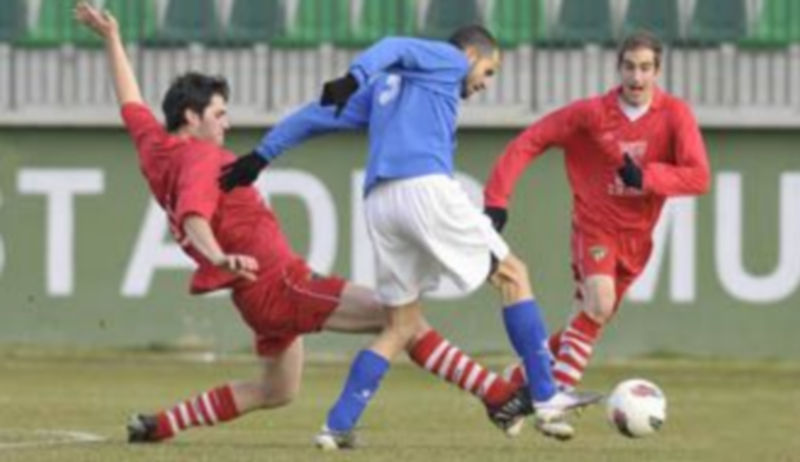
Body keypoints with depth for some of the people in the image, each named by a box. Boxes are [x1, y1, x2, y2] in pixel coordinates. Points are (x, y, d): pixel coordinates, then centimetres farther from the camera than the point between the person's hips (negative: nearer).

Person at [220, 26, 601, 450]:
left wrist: (262, 156, 29)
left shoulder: (383, 86, 31)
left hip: (379, 203, 7)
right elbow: (394, 48, -8)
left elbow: (319, 114, 28)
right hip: (425, 188, -7)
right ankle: (546, 401, -1)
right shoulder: (448, 61, 12)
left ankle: (337, 427, 4)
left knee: (401, 328, 15)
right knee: (512, 276, 6)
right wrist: (354, 78, -26)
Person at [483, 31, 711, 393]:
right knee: (600, 304, -26)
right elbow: (528, 143, -9)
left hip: (635, 237, 3)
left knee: (591, 320, 9)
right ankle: (558, 391, -18)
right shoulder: (592, 113, -12)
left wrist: (645, 176, -30)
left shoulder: (675, 115, -10)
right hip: (595, 225, -3)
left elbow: (698, 178, -18)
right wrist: (497, 200, -16)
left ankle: (521, 378, 27)